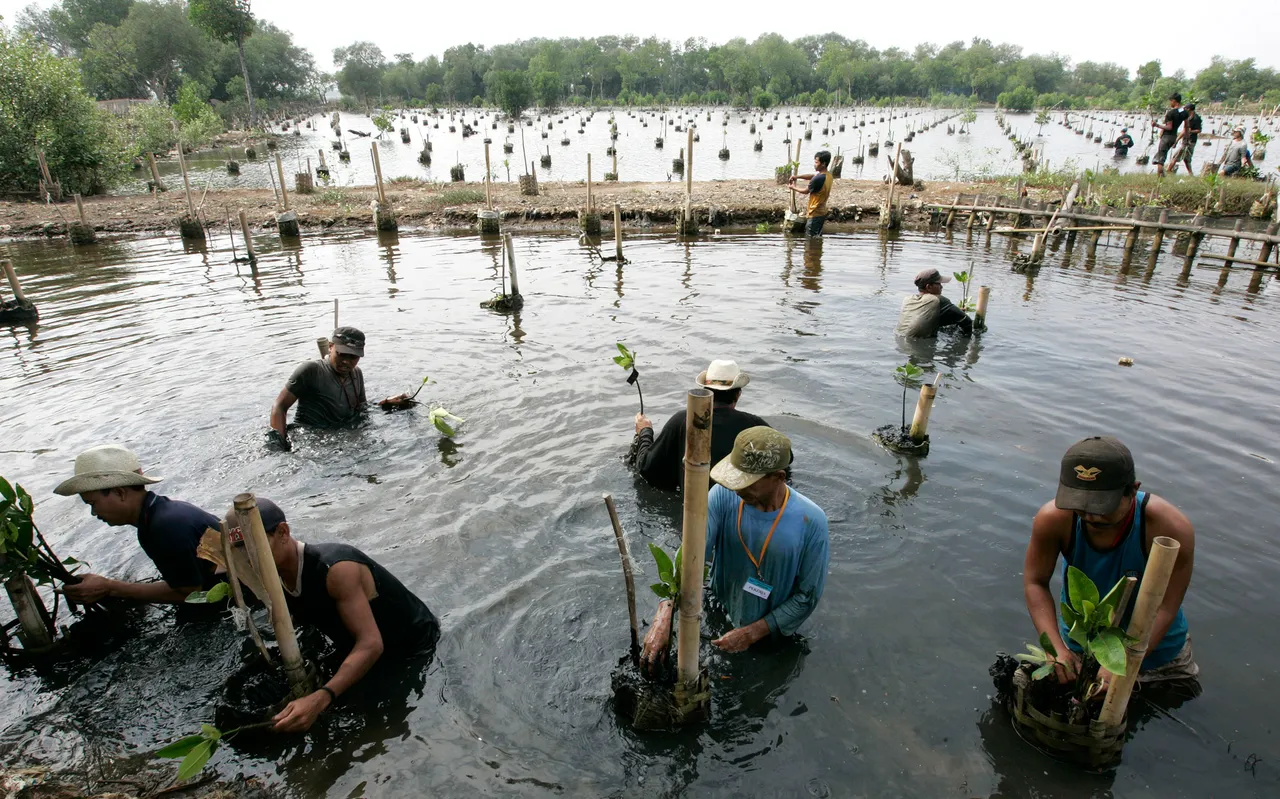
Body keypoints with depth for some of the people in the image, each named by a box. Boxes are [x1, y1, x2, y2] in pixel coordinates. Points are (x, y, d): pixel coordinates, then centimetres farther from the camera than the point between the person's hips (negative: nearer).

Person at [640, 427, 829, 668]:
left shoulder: (811, 521, -26)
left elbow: (808, 596, -17)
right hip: (717, 619, 2)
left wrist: (752, 633, -18)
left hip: (771, 638, -1)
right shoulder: (723, 495, -23)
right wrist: (663, 616, -42)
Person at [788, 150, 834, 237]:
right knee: (817, 237, 19)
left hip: (815, 214, -9)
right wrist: (798, 177, 6)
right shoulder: (828, 175, 3)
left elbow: (806, 191, -11)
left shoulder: (818, 179, -26)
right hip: (822, 212, 9)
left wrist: (794, 188, 7)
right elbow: (812, 176, 17)